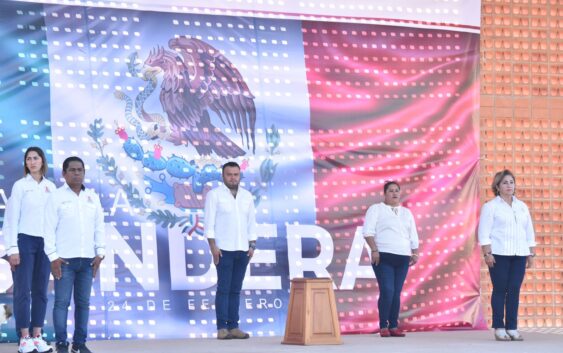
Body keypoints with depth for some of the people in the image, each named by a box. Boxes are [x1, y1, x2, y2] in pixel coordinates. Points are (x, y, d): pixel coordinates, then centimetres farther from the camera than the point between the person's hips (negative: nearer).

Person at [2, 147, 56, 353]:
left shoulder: (51, 187, 10)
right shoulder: (20, 185, 0)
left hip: (45, 242, 4)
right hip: (25, 240, -4)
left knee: (41, 291, 5)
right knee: (23, 290, -5)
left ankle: (37, 336, 9)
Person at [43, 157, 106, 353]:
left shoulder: (93, 197, 13)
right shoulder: (56, 197, 0)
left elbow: (99, 227, 13)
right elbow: (49, 229, -4)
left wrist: (100, 253, 4)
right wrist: (53, 256, -11)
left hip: (87, 259, 4)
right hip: (64, 259, -4)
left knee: (83, 302, 5)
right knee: (62, 302, -5)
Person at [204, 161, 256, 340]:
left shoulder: (247, 196, 12)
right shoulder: (214, 194, -2)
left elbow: (252, 223, 15)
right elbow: (209, 222, -6)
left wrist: (252, 246, 6)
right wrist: (213, 246, -14)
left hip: (242, 250, 5)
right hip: (223, 249, -4)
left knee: (236, 289, 4)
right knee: (223, 288, -7)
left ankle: (233, 326, 5)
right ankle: (222, 328, -7)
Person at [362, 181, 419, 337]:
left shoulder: (406, 213, 20)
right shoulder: (376, 209, 4)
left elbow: (413, 236, 20)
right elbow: (368, 231, -6)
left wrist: (415, 253, 8)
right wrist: (374, 250, -16)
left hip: (402, 258, 5)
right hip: (383, 257, -5)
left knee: (397, 293, 2)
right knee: (387, 291, -14)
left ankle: (394, 326, 6)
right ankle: (383, 326, -8)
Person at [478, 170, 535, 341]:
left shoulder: (522, 206, 15)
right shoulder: (490, 206, 0)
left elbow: (529, 232, 17)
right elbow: (484, 232, -5)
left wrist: (531, 254, 11)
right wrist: (487, 253, -13)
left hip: (519, 255, 4)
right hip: (499, 255, -4)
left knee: (514, 290, 1)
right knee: (500, 290, -4)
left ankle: (512, 328, 5)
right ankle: (499, 328, 0)